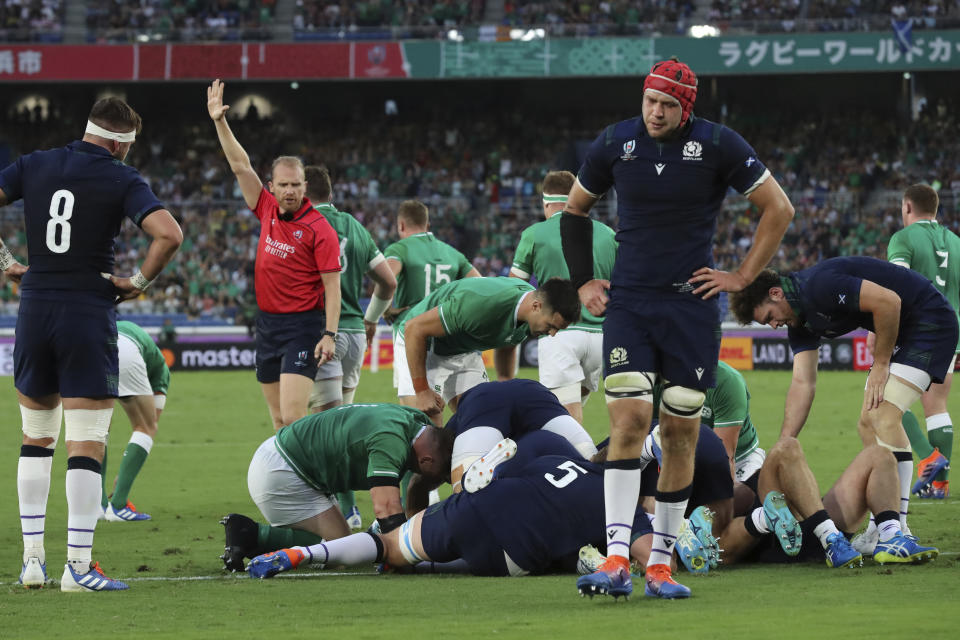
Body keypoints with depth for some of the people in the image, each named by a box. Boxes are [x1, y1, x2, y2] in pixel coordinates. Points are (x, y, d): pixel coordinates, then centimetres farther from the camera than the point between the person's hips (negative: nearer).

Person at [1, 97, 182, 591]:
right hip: (89, 315, -4)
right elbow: (168, 234, -19)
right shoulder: (122, 180, -5)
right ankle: (78, 565, -7)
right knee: (86, 446, -2)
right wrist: (138, 282, -5)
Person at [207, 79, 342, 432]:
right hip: (267, 322, 7)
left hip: (302, 324, -7)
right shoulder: (267, 210, 6)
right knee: (279, 419, 8)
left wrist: (329, 334, -19)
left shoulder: (319, 229, -10)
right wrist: (220, 122, 7)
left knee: (293, 416, -17)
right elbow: (241, 166, 11)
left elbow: (332, 285, -11)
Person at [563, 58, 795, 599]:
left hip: (692, 302, 0)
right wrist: (584, 282, 11)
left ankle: (662, 561, 9)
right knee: (629, 419, -14)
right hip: (628, 301, 1)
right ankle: (617, 558, -19)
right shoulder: (615, 144, 1)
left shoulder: (718, 146, -6)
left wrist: (743, 277, -1)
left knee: (681, 431, 1)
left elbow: (779, 209, 3)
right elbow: (574, 211, 18)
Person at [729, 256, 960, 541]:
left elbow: (888, 301, -28)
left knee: (883, 415, -19)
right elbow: (803, 382, 6)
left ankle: (897, 529, -20)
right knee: (868, 424, 8)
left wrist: (881, 363, -16)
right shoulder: (798, 319, 8)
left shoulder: (817, 286, -23)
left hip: (930, 321, -10)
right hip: (901, 332, 10)